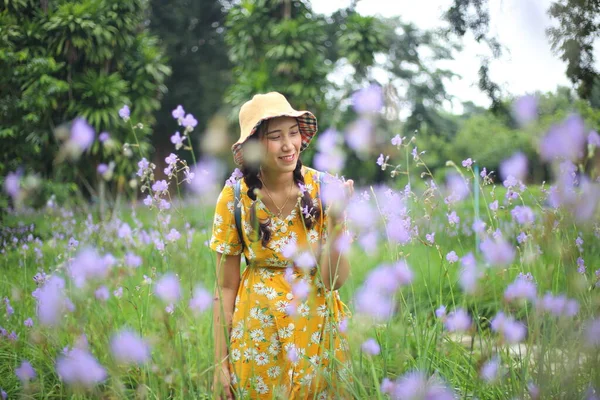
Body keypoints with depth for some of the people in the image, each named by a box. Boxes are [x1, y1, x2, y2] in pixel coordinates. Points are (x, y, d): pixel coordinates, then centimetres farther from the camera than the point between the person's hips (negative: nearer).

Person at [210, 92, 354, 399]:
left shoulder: (322, 187, -9)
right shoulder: (235, 197, -9)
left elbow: (334, 280, -11)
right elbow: (225, 287, -4)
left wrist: (335, 220, -24)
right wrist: (221, 363, -5)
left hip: (318, 331, 1)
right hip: (258, 336, 0)